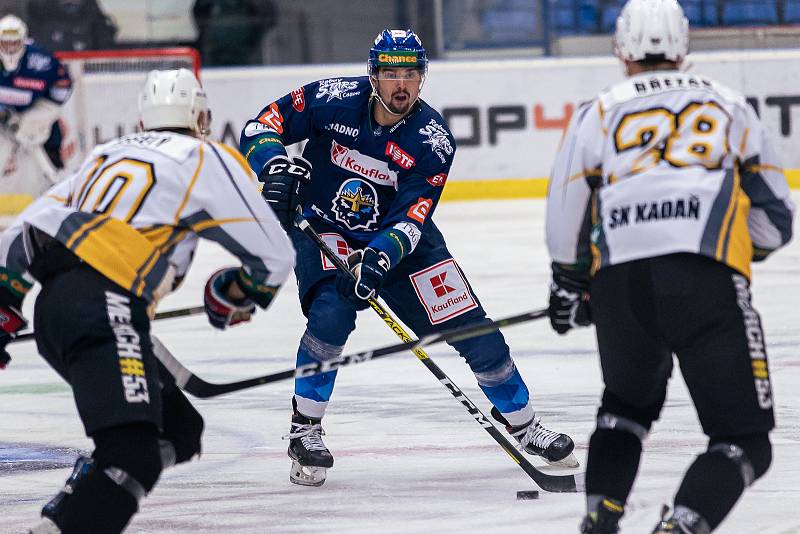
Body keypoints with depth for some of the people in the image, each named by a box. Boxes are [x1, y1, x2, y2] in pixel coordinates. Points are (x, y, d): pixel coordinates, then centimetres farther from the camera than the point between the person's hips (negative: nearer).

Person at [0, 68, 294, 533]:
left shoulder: (110, 154, 28)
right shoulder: (209, 160, 9)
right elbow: (274, 256, 10)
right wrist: (229, 298, 29)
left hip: (52, 311, 8)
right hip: (104, 310, -8)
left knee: (179, 431, 17)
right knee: (133, 455, -20)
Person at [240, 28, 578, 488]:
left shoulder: (433, 139, -17)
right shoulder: (335, 99, -19)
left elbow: (410, 217, -24)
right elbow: (261, 127, -12)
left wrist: (378, 259, -41)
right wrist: (277, 168, -32)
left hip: (397, 237, 2)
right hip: (324, 227, -2)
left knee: (470, 325, -2)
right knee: (332, 312, -30)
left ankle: (523, 423, 18)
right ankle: (304, 431, -14)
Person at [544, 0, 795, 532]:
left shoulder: (599, 111, 20)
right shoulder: (729, 105, 22)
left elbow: (566, 225, 14)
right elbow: (775, 220, 23)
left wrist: (568, 287, 31)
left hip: (619, 286, 2)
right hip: (709, 282, -2)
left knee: (628, 404, 31)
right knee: (745, 442, 3)